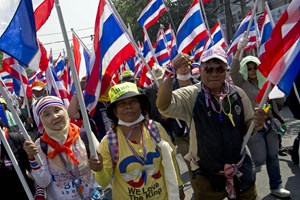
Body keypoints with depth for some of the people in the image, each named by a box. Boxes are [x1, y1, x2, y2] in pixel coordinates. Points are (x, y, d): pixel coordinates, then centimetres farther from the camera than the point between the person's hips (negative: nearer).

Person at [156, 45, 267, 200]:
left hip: (241, 171, 3)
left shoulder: (237, 94, -2)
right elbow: (163, 106, -29)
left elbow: (247, 127, 7)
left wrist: (256, 122, -16)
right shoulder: (191, 95, -12)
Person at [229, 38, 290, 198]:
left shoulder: (263, 82, 10)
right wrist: (239, 50, -32)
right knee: (260, 159, -5)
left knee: (273, 156, 12)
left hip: (268, 124, 7)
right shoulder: (241, 83, -9)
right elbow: (233, 71, -26)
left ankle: (276, 186, 26)